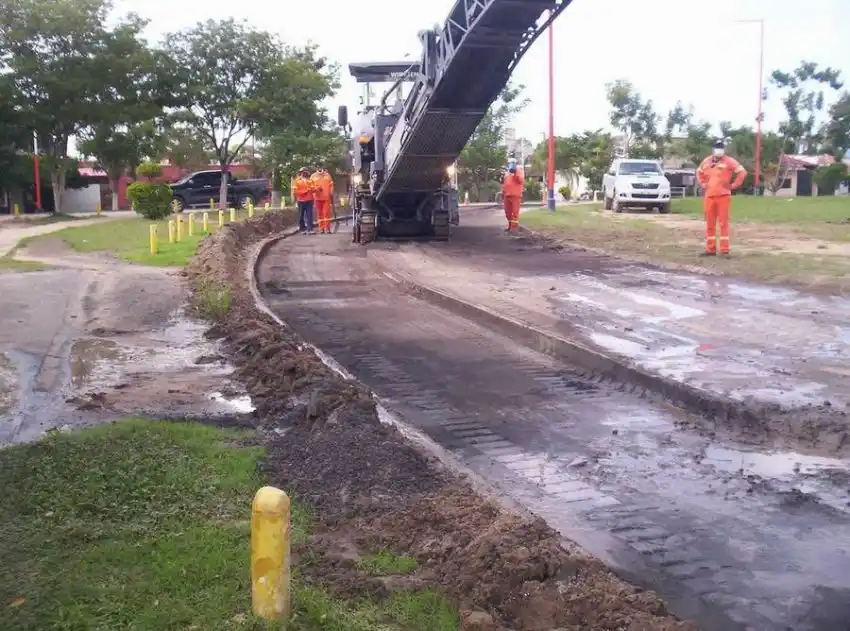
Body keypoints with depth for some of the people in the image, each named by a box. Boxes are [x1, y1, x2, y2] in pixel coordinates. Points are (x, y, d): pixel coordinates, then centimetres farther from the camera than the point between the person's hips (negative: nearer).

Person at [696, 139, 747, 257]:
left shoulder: (729, 161, -4)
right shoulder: (706, 161, 11)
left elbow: (742, 172, -7)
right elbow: (699, 172, 29)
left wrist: (733, 185, -8)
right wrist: (703, 184, 16)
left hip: (723, 196, -5)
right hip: (709, 196, 5)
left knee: (723, 223, -5)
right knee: (710, 224, 8)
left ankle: (725, 250, -4)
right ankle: (710, 249, 14)